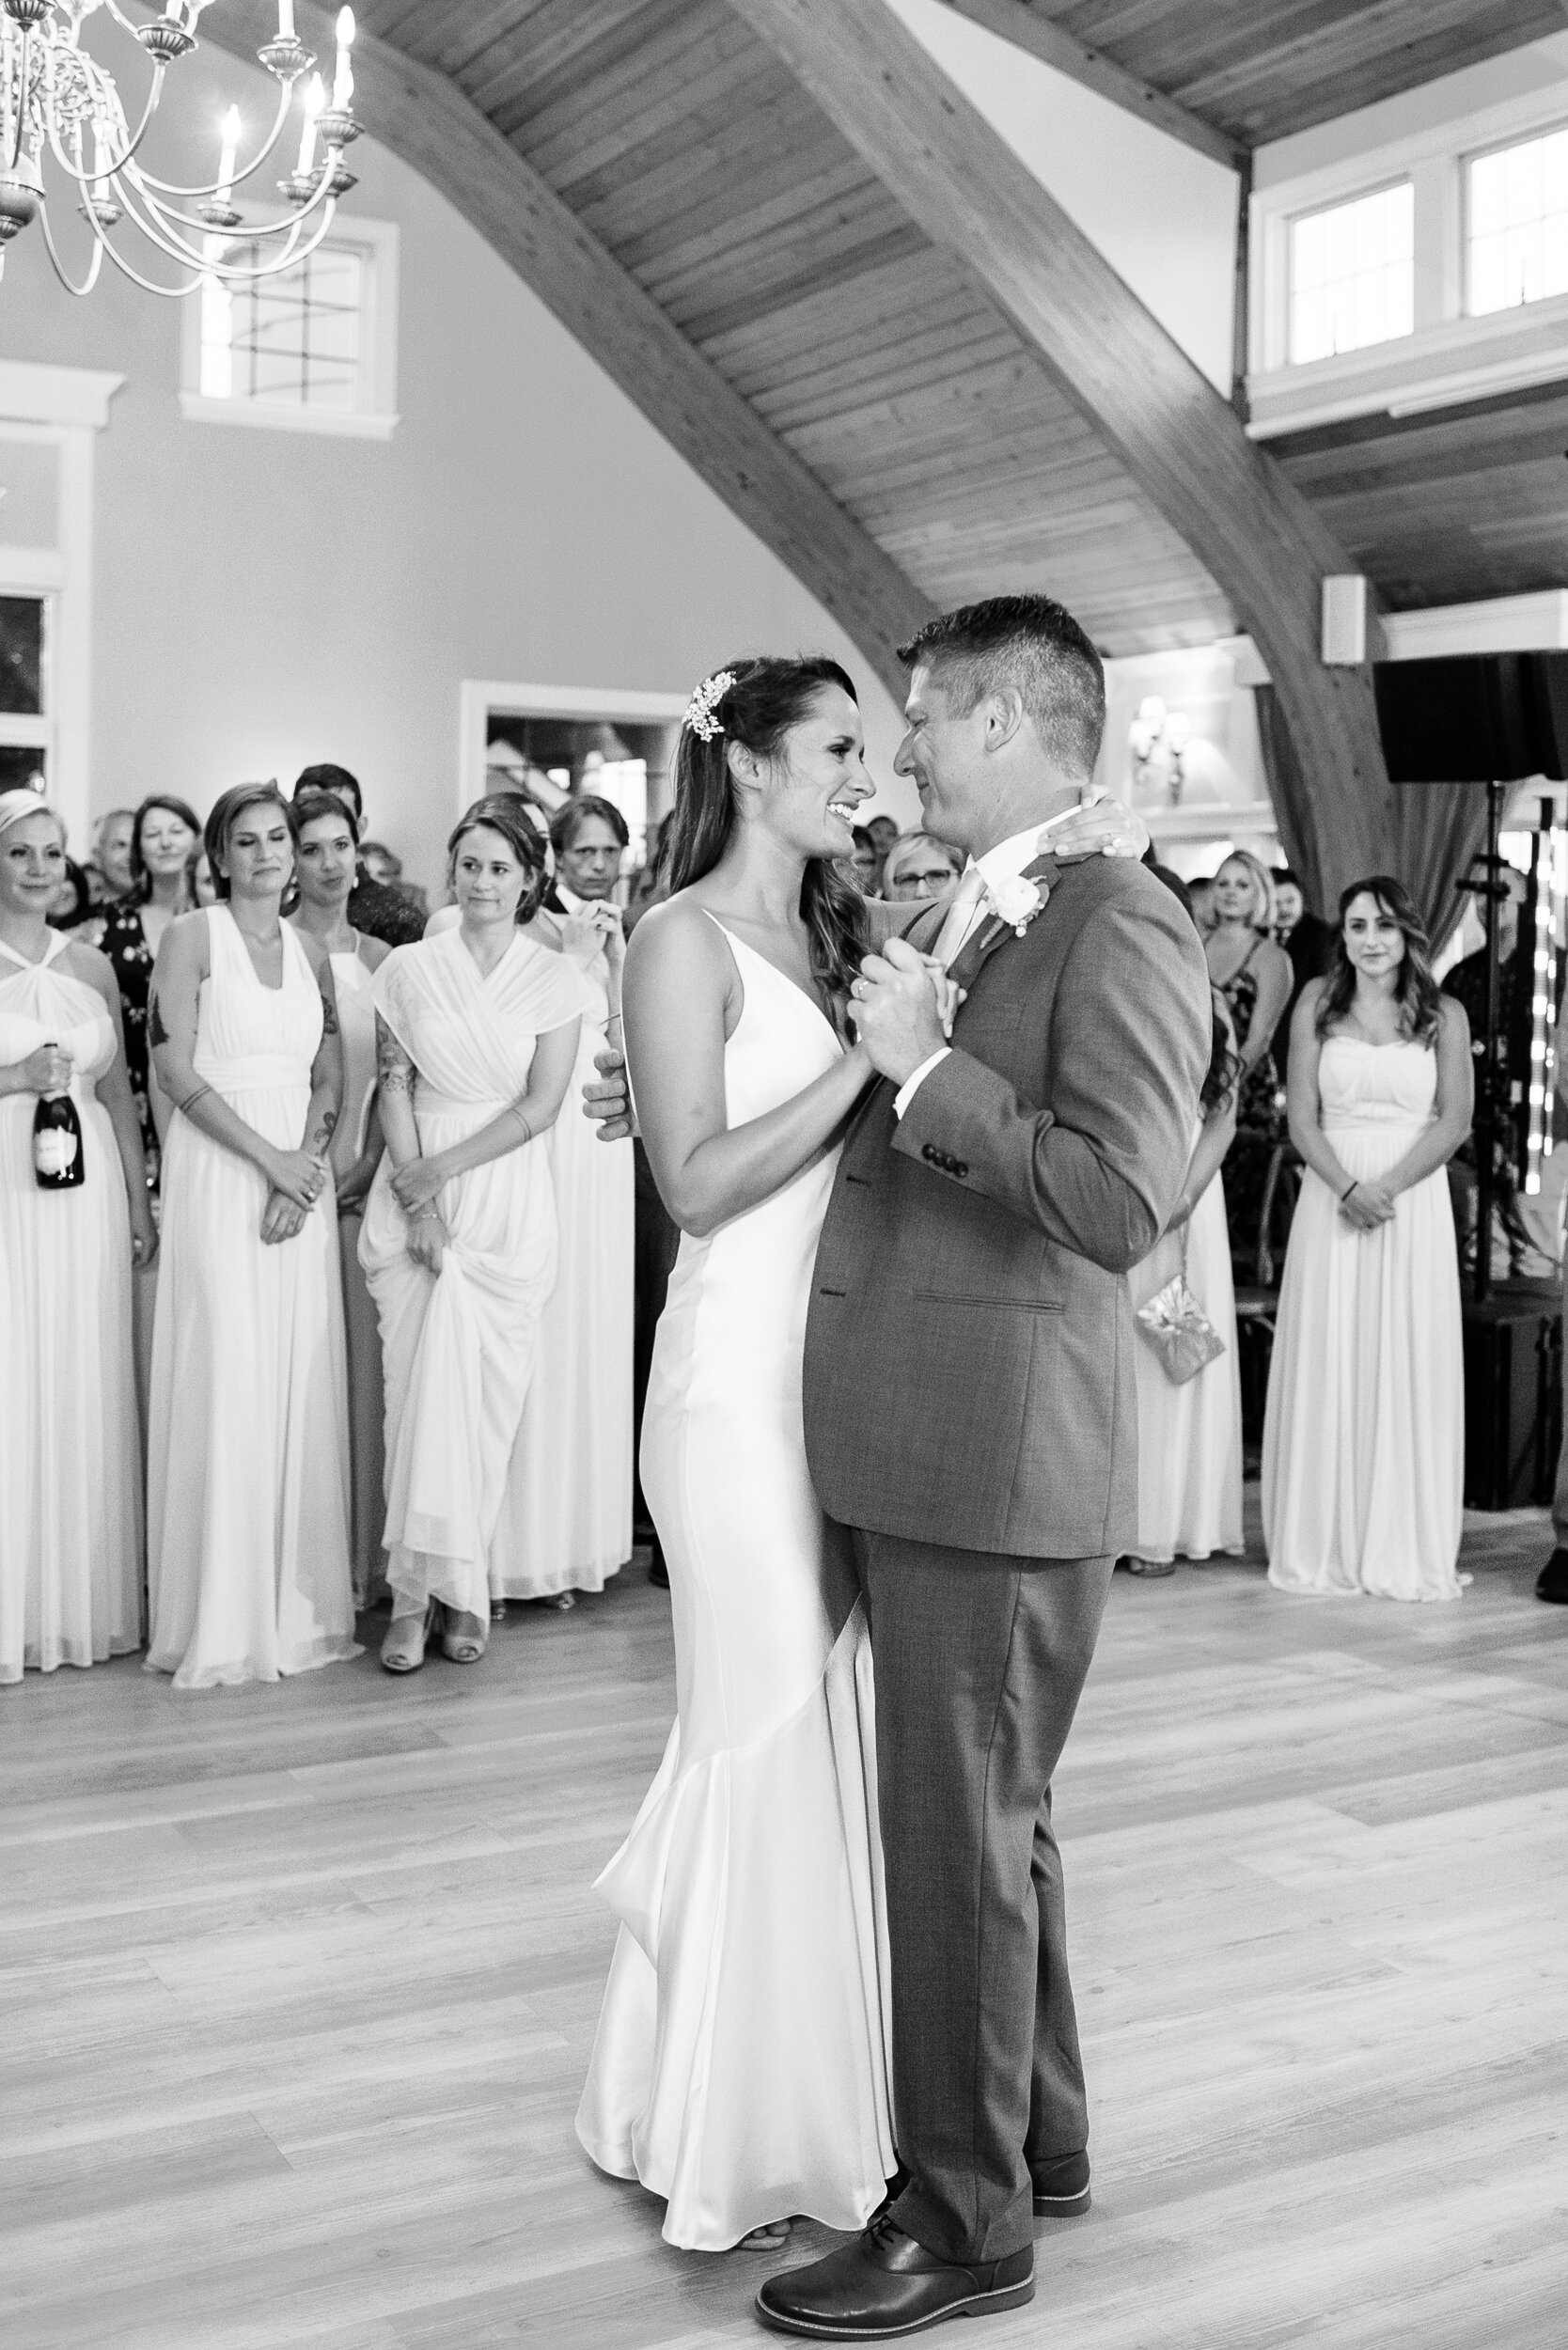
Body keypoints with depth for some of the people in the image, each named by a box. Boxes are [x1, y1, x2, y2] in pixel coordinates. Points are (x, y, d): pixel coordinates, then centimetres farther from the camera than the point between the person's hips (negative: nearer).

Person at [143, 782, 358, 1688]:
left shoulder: (312, 952, 13)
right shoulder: (192, 937, -1)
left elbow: (330, 1081, 9)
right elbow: (178, 1071, -9)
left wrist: (308, 1166, -8)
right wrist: (271, 1159, -13)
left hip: (303, 1177, 5)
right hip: (219, 1172, -4)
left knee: (304, 1378, 4)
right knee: (227, 1380, -4)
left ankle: (298, 1599, 14)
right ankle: (222, 1616, 5)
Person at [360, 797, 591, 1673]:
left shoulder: (557, 978, 2)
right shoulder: (408, 969, 6)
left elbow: (541, 1107, -3)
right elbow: (394, 1089, 2)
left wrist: (439, 1172, -10)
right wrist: (414, 1196, -10)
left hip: (507, 1199, 0)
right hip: (413, 1192, 0)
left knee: (486, 1391, -1)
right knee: (424, 1382, -5)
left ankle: (440, 1584, 9)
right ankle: (421, 1589, 1)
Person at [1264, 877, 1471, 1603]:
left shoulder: (1444, 1016, 5)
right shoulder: (1318, 1005, 6)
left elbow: (1453, 1121, -1)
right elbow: (1302, 1117, 1)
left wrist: (1388, 1187, -14)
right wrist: (1348, 1188, -14)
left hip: (1415, 1205, 0)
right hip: (1331, 1201, 1)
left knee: (1409, 1370, 0)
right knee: (1326, 1367, 1)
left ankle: (1406, 1550, 7)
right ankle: (1322, 1546, 10)